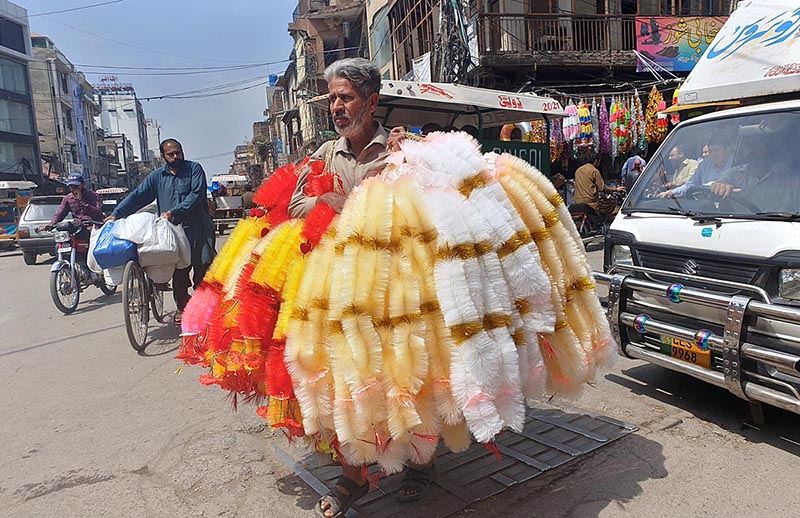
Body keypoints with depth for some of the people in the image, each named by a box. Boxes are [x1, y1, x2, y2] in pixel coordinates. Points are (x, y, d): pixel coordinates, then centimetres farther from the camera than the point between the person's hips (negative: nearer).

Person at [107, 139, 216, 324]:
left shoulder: (194, 169, 2)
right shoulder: (157, 176, 14)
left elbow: (196, 195, -11)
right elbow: (137, 196, 12)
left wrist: (174, 212, -19)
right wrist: (116, 214, 1)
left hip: (198, 231, -3)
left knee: (203, 269, -4)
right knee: (178, 274, 4)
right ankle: (182, 306, 24)